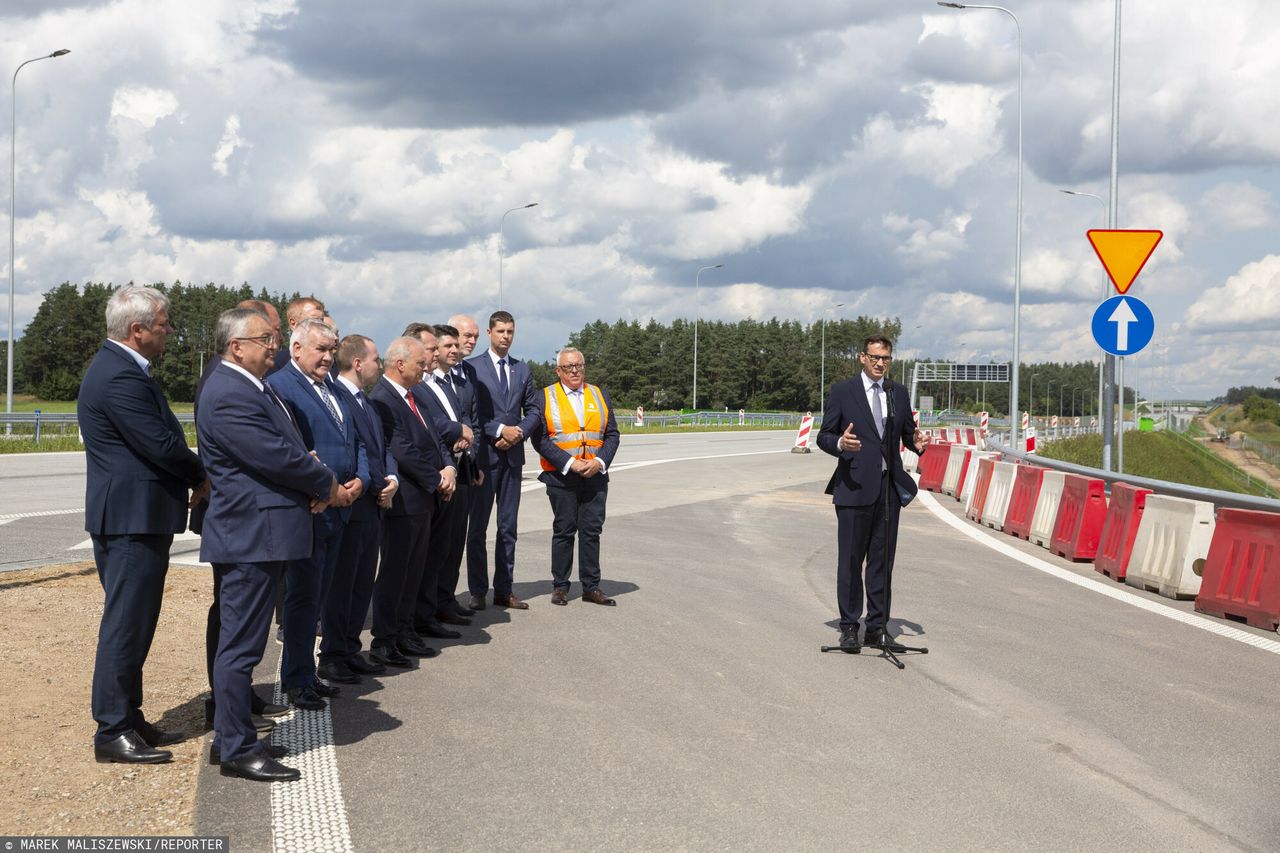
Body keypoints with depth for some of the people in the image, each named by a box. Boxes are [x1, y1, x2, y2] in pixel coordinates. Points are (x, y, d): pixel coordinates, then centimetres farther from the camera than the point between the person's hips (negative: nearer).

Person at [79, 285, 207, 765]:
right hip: (133, 516, -11)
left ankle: (128, 719, 24)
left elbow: (158, 439, 16)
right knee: (125, 623, -6)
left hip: (133, 515, 11)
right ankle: (112, 732, 0)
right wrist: (201, 478, -4)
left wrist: (191, 478, 3)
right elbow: (162, 444, -21)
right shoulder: (121, 377, -19)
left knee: (133, 622, 16)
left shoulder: (120, 368, 15)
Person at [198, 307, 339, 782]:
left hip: (263, 532, 11)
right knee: (241, 645, -4)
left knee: (242, 642, 16)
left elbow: (287, 449, 19)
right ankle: (237, 750, 2)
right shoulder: (228, 395, -19)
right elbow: (276, 457, -22)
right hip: (250, 536, -11)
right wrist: (325, 483, -6)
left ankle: (230, 738, 26)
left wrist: (313, 486, -2)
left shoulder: (252, 388, 15)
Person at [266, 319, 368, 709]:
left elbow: (355, 442, 20)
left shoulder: (333, 388, 17)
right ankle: (297, 681, 8)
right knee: (303, 597, -1)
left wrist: (360, 480, 1)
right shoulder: (279, 386, -11)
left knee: (316, 596, 14)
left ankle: (305, 673, 23)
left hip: (338, 511, 8)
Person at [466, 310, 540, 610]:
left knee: (508, 527, 8)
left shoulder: (522, 370, 13)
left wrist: (519, 433, -6)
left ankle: (504, 590, 14)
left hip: (512, 454, 5)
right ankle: (477, 591, 6)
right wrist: (500, 430, -15)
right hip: (483, 454, -5)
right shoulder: (472, 367, -2)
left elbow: (533, 410, 12)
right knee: (478, 526, 1)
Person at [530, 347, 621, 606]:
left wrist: (599, 461, -8)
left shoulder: (599, 395, 12)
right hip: (561, 477, -3)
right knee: (563, 531, 3)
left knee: (592, 531, 4)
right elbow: (539, 438, -7)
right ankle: (560, 586, 11)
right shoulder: (545, 397, 1)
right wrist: (569, 463, -15)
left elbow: (612, 434, 9)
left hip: (595, 475, 3)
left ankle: (591, 587, 9)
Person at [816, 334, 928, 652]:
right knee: (850, 560, -1)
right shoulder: (842, 391, 0)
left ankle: (877, 627, 14)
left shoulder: (899, 393, 13)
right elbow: (823, 436, 0)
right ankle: (849, 627, 6)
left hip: (890, 486, 4)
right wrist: (839, 443, -22)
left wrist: (916, 442, -4)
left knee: (882, 561, 7)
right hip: (854, 486, -4)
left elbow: (907, 432, 19)